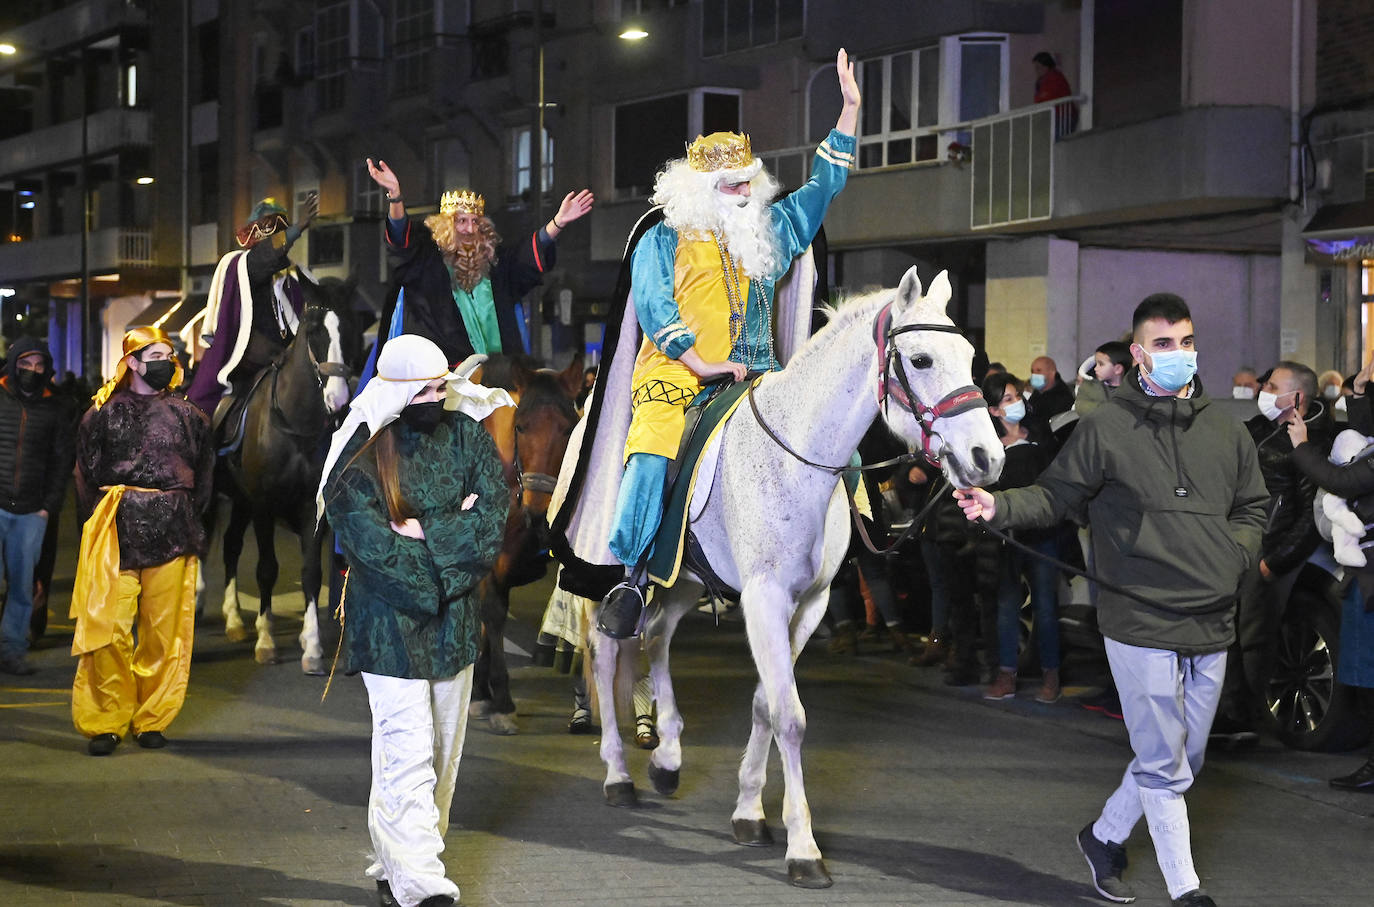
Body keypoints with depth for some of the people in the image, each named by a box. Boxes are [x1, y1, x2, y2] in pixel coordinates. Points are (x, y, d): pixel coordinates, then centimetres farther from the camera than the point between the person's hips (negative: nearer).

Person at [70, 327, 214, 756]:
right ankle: (105, 721, 1)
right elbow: (87, 475, 9)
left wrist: (185, 521, 9)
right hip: (117, 529, -2)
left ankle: (152, 720, 14)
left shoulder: (188, 415, 13)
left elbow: (203, 478, 17)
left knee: (165, 631, 3)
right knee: (107, 626, -9)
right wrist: (105, 519, 2)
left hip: (173, 534, 2)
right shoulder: (104, 413, 6)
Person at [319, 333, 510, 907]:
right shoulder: (360, 458, -10)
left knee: (443, 754, 11)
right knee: (408, 755, -10)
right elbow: (375, 547, -17)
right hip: (390, 624, -6)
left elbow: (494, 510, -7)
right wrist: (455, 532, -13)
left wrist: (426, 535, -18)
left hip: (455, 620, 6)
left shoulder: (465, 434, 3)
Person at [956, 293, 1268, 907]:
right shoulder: (1107, 430, -4)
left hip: (1212, 625, 5)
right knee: (1165, 765, -3)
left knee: (1180, 759, 16)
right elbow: (1056, 495, -2)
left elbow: (1252, 506, 20)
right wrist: (1000, 507, -19)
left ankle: (1105, 836, 36)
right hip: (1142, 623, -5)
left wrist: (1237, 551, 1)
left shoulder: (1227, 433, 9)